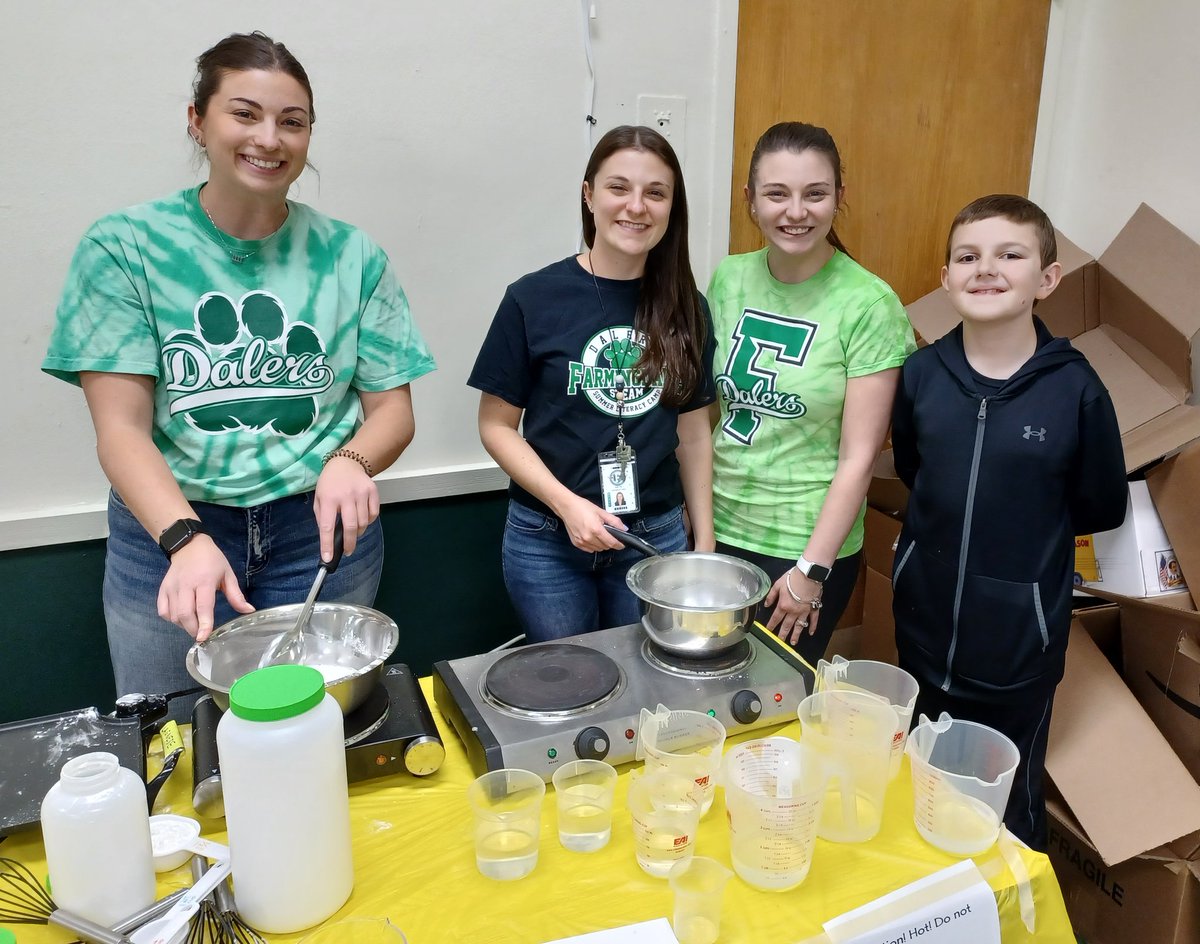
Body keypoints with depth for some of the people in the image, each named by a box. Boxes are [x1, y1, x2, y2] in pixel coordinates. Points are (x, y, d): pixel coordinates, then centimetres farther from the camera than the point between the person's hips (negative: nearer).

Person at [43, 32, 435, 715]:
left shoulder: (351, 256, 0)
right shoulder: (125, 247, -4)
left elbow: (393, 411, 1)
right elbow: (121, 428, -10)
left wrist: (350, 462, -21)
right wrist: (186, 539, -26)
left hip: (322, 531, 1)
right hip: (167, 531, -1)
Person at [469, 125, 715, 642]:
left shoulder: (685, 308, 1)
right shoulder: (534, 299, -8)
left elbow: (693, 429, 7)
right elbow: (497, 425, -4)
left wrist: (705, 544, 7)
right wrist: (567, 504, -16)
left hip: (657, 536, 3)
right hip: (549, 540, -2)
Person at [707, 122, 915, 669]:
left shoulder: (868, 304, -13)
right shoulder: (729, 278, 0)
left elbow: (858, 457, -13)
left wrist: (811, 570, -13)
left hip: (805, 545, -4)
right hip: (717, 528, 4)